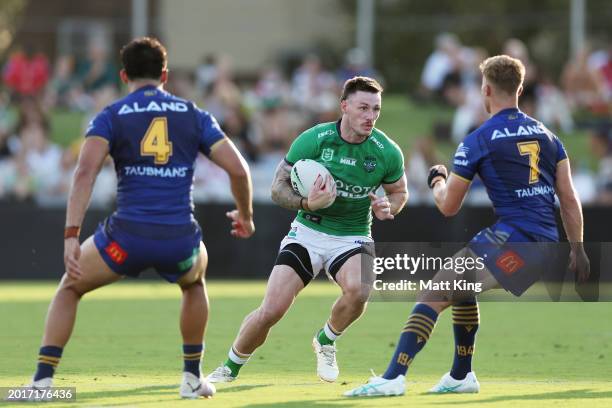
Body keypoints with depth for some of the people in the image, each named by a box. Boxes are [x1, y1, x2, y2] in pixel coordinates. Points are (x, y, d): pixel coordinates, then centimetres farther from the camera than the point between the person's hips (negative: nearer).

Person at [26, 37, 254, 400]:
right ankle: (193, 377, 33)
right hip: (180, 239, 2)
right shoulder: (194, 115, 13)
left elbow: (85, 172, -10)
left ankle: (43, 378, 9)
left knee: (70, 288, 23)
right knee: (194, 283, 38)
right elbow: (238, 169, 8)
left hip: (127, 236, -2)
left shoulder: (111, 116, 7)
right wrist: (245, 216, 26)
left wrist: (71, 235, -14)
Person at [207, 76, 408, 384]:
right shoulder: (313, 139, -13)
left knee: (358, 289, -33)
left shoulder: (387, 152, -8)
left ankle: (326, 341, -1)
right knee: (271, 310, -12)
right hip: (308, 231, -1)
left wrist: (388, 207, -12)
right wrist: (307, 203, -27)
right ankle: (229, 369, 14)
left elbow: (399, 191, 11)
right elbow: (278, 188, -7)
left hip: (351, 237, 1)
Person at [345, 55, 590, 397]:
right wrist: (577, 250, 16)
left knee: (433, 296, -11)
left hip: (513, 237, -8)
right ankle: (462, 376, 34)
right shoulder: (547, 135, 15)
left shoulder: (478, 141, -2)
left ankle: (394, 377, -27)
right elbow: (570, 200, 12)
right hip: (547, 242, 8)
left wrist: (438, 182, 24)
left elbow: (448, 206, 3)